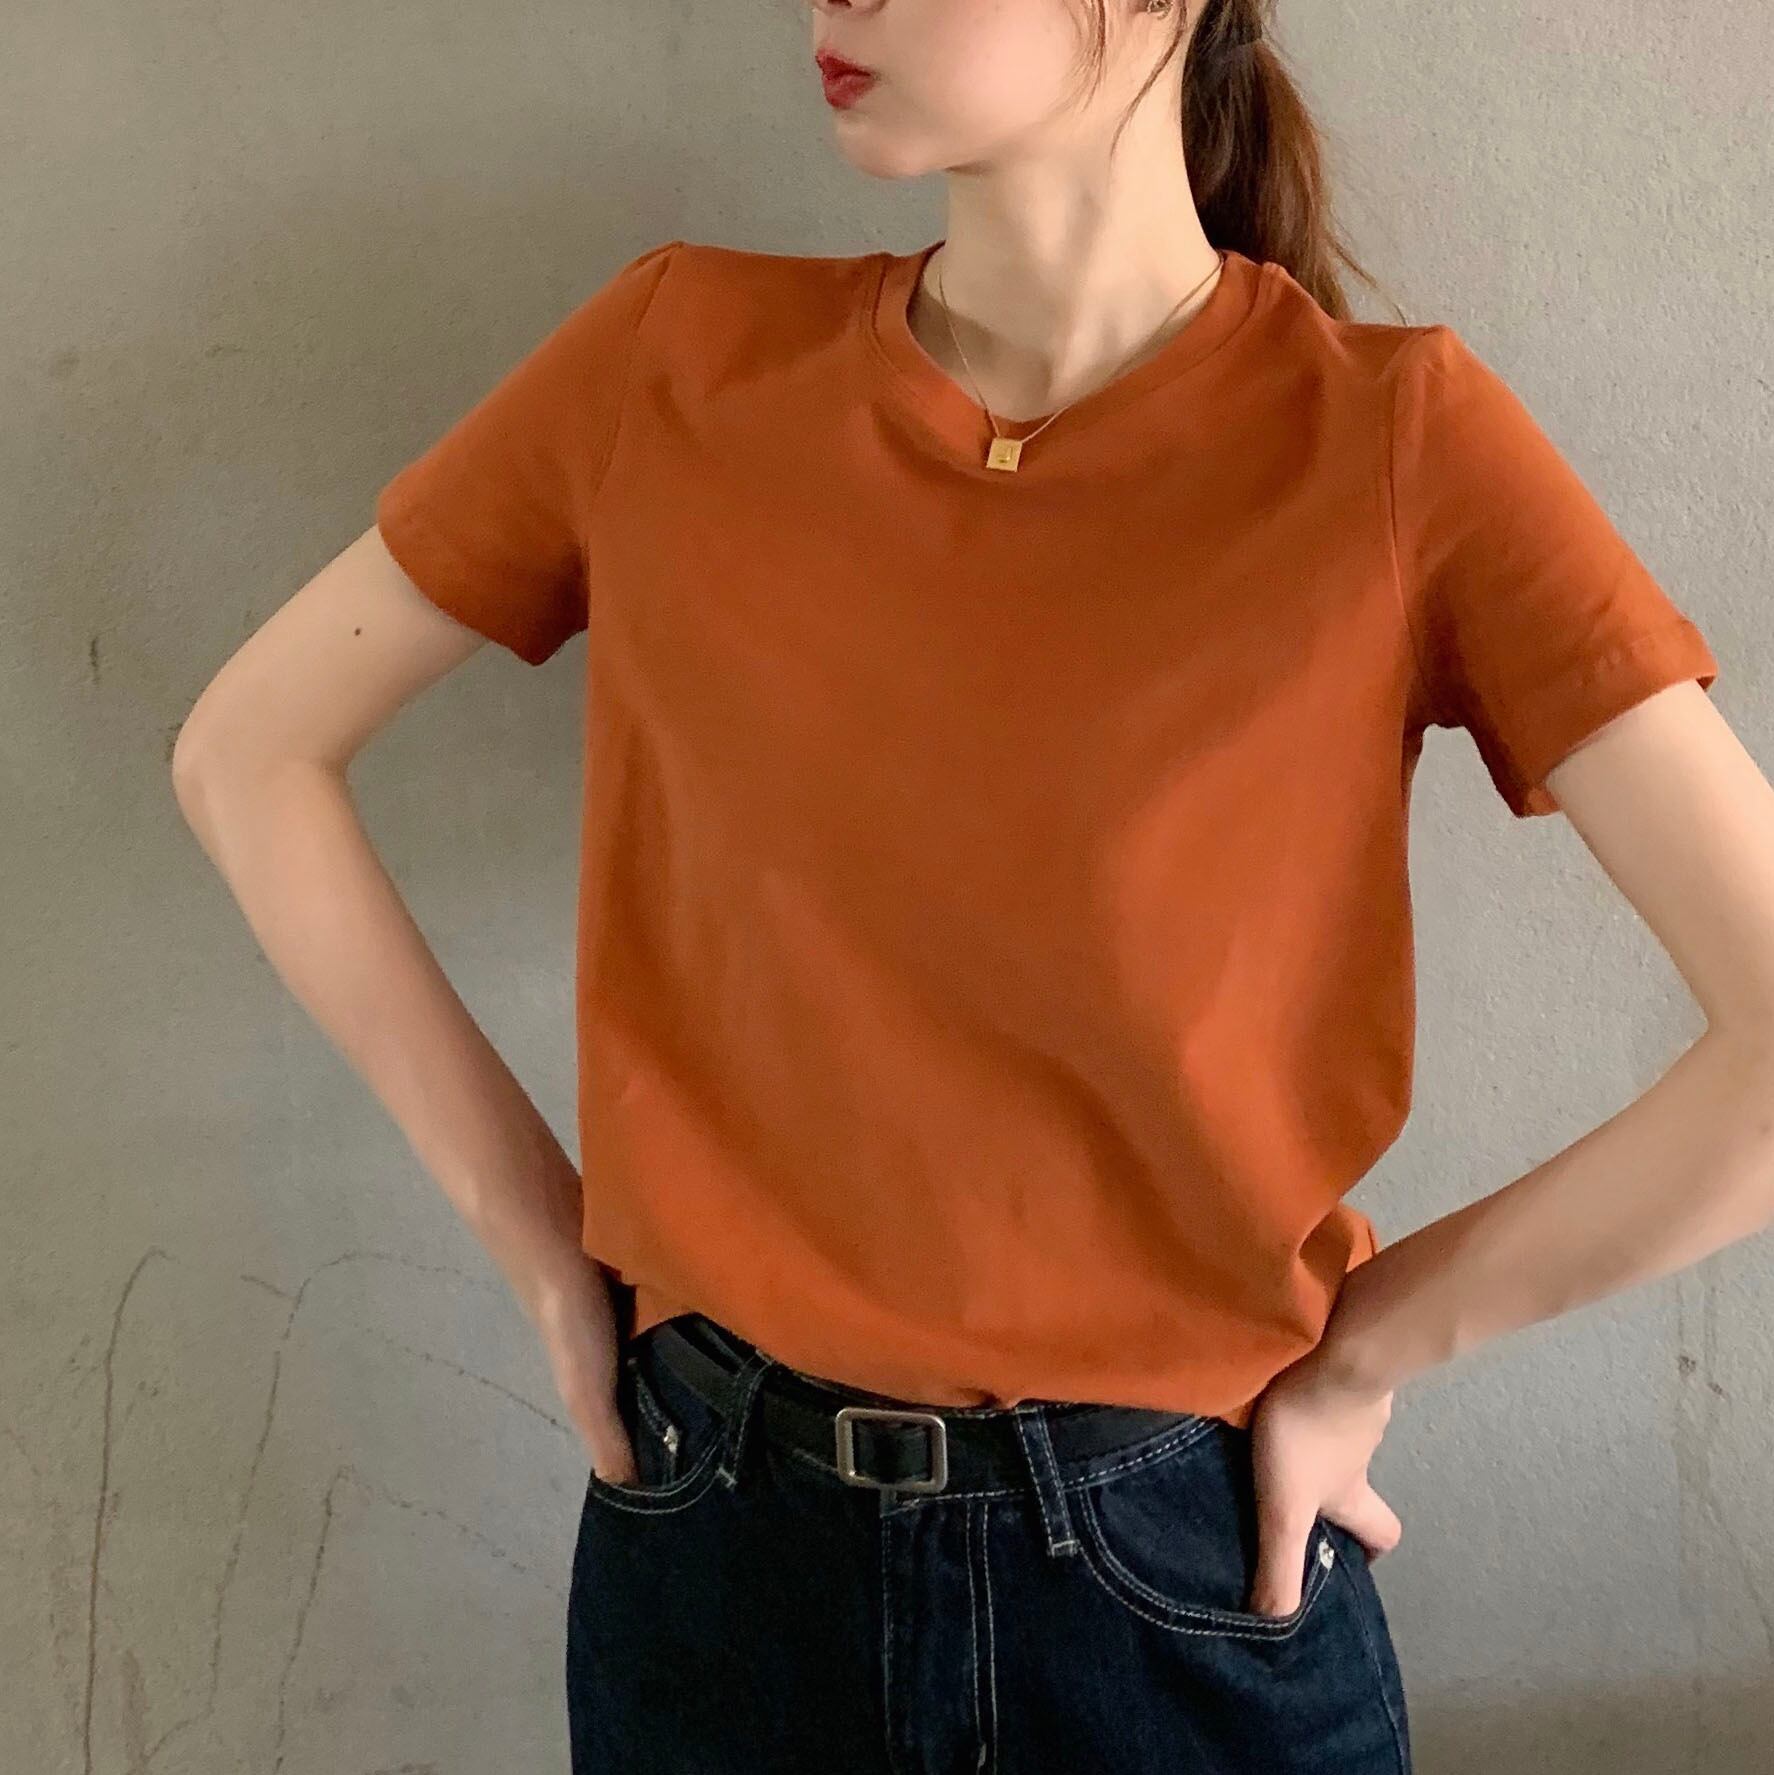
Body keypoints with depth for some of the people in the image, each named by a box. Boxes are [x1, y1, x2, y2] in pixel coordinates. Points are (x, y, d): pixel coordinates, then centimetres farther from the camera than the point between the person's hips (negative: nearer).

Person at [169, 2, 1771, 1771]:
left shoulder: (1395, 439, -13)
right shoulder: (680, 361, -6)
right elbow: (246, 752, 1)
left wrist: (1363, 1351, -9)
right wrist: (540, 1240, -3)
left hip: (1183, 1565, -1)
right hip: (712, 1535, 2)